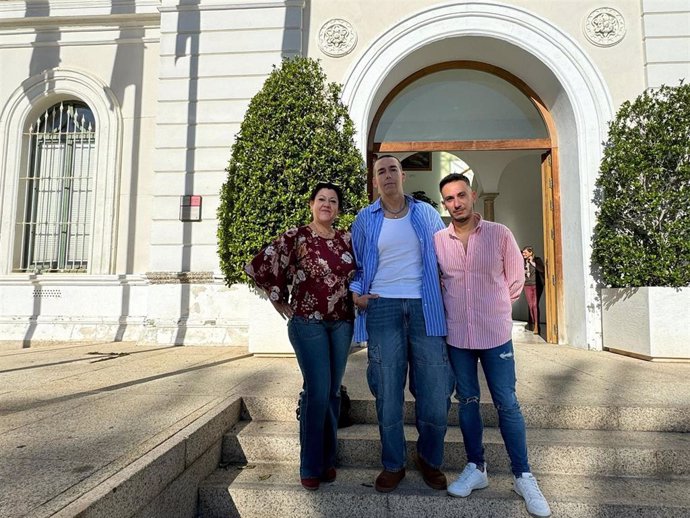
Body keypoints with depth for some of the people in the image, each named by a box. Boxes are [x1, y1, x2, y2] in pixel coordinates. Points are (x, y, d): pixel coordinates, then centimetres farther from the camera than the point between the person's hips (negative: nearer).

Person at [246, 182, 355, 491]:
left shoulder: (347, 240, 7)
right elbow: (259, 268, -5)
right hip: (308, 323, -4)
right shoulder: (296, 237, -5)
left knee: (333, 392, 11)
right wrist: (282, 305, -2)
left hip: (342, 323, 4)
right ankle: (311, 466, 12)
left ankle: (327, 459, 28)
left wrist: (356, 297, 6)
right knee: (317, 392, -7)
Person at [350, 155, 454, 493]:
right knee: (388, 390, 6)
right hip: (382, 307, 0)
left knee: (435, 391, 1)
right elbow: (358, 266, 15)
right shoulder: (365, 219, 9)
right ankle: (393, 465, 25)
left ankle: (429, 459, 27)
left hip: (424, 308, 1)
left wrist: (445, 300, 5)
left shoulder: (427, 214, 10)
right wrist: (356, 292, -2)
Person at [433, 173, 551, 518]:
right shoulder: (437, 241, -2)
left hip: (495, 334, -2)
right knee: (467, 402, 12)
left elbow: (515, 281, 4)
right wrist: (454, 308, 9)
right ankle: (475, 468, 28)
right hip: (457, 335, 2)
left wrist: (494, 311, 9)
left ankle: (523, 476, 21)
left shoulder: (499, 234, -6)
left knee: (507, 405, 5)